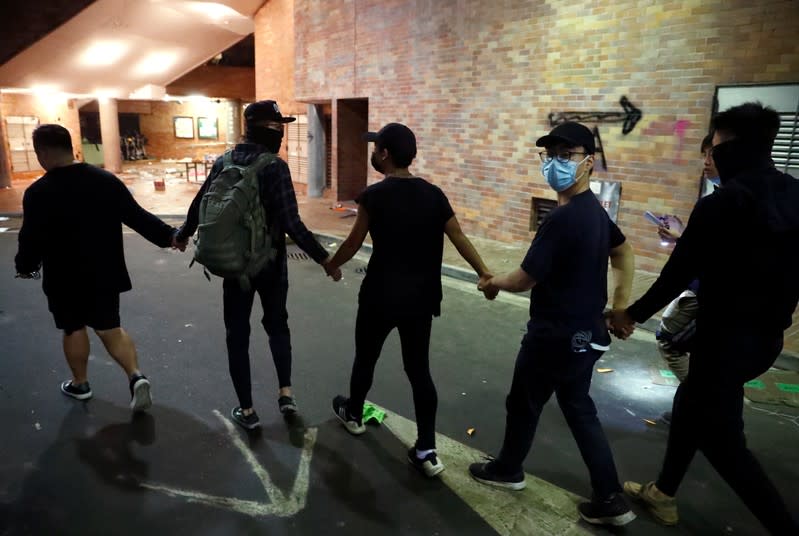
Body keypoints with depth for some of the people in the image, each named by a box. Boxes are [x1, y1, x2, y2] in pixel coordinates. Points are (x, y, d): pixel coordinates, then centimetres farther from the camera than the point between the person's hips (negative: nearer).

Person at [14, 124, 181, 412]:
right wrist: (169, 236, 8)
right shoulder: (106, 180, -4)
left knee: (74, 329, 17)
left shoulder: (38, 193, -17)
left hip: (66, 278, -3)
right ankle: (136, 376, -3)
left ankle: (80, 384, 32)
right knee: (110, 328, 13)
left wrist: (25, 266, 7)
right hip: (105, 273, 4)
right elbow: (137, 217, -3)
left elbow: (32, 240, -13)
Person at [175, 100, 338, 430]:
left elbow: (200, 206, 11)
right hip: (271, 263, -3)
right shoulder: (275, 167, -15)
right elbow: (292, 224, -22)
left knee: (237, 333, 12)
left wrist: (182, 234, 30)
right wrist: (323, 258, -17)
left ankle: (246, 410, 19)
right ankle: (285, 393, 16)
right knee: (277, 323, 21)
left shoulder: (223, 163, 1)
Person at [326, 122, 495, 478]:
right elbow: (459, 238, -2)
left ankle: (353, 414, 44)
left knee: (365, 359, 20)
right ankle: (427, 451, 12)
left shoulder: (374, 195, -12)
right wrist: (484, 273, 4)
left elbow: (354, 243, -6)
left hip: (380, 297, -3)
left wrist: (332, 265, 12)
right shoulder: (433, 194, 0)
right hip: (420, 298, 4)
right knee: (419, 370, 9)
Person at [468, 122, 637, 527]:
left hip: (555, 337, -9)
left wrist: (493, 282, -1)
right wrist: (621, 306, 19)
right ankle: (610, 499, 25)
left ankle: (507, 470, 38)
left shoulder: (562, 219, -26)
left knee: (523, 403, 14)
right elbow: (625, 254, 21)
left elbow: (525, 280, -22)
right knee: (579, 409, 19)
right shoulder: (595, 210, 6)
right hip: (586, 332, 9)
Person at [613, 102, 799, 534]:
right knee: (690, 402, 23)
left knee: (722, 439, 6)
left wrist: (634, 313, -4)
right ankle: (663, 493, 36)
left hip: (727, 335, -9)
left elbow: (678, 274, -17)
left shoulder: (722, 203, -20)